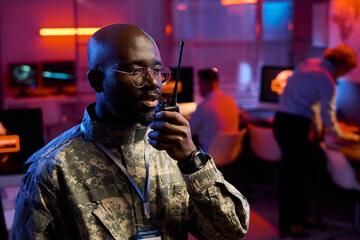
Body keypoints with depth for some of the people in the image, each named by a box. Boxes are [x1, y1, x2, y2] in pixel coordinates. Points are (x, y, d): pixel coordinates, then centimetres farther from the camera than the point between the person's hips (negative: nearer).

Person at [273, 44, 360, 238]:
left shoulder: (309, 63, 14)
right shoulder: (326, 80, -14)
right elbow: (327, 115, -10)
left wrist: (318, 128, 25)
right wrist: (341, 135, 7)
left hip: (283, 120, 9)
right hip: (293, 125, -9)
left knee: (303, 169, 15)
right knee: (292, 173, -2)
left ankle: (299, 215, 25)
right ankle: (290, 222, 7)